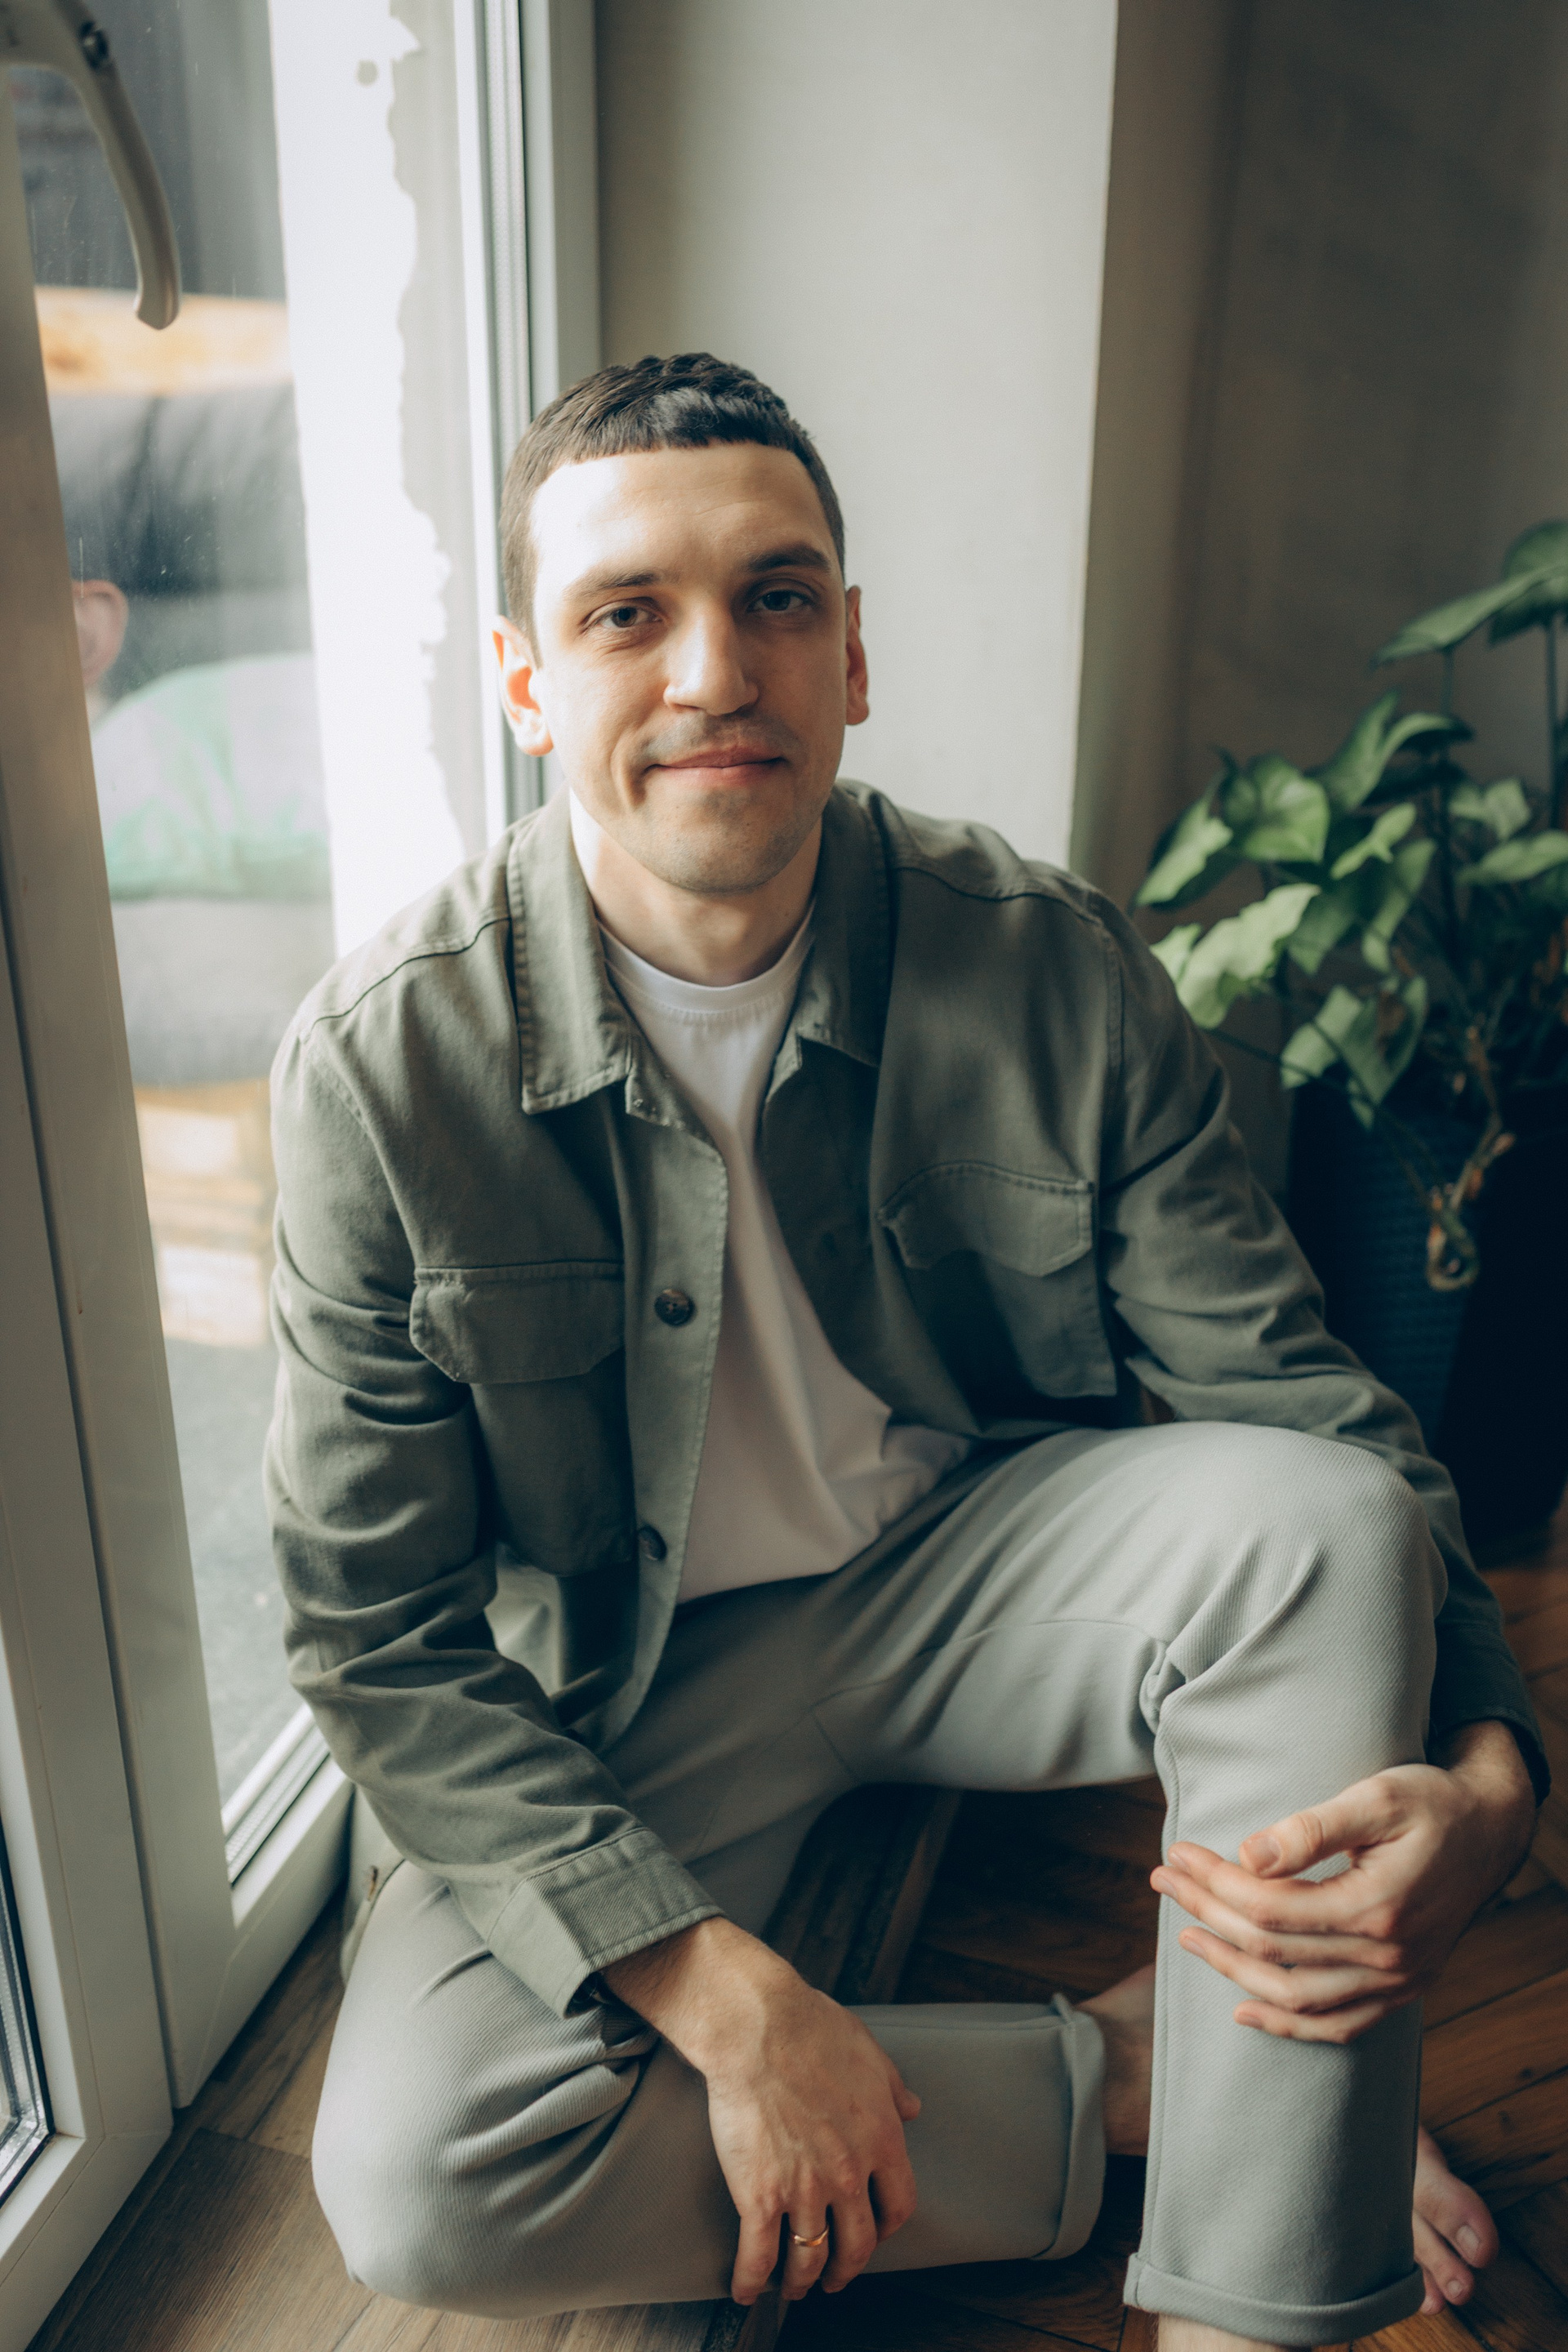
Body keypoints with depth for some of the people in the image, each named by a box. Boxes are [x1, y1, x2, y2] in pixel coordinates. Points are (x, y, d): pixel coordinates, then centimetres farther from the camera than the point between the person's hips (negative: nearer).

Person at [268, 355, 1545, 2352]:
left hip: (978, 1558, 1)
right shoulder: (383, 1063, -18)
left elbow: (1300, 1402, -8)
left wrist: (1479, 1777, -27)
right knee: (416, 2180, -22)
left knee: (1315, 1515, -26)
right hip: (619, 1668, 0)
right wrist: (728, 2002, -22)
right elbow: (378, 1635, -14)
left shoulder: (1053, 969, -14)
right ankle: (1133, 2077, -5)